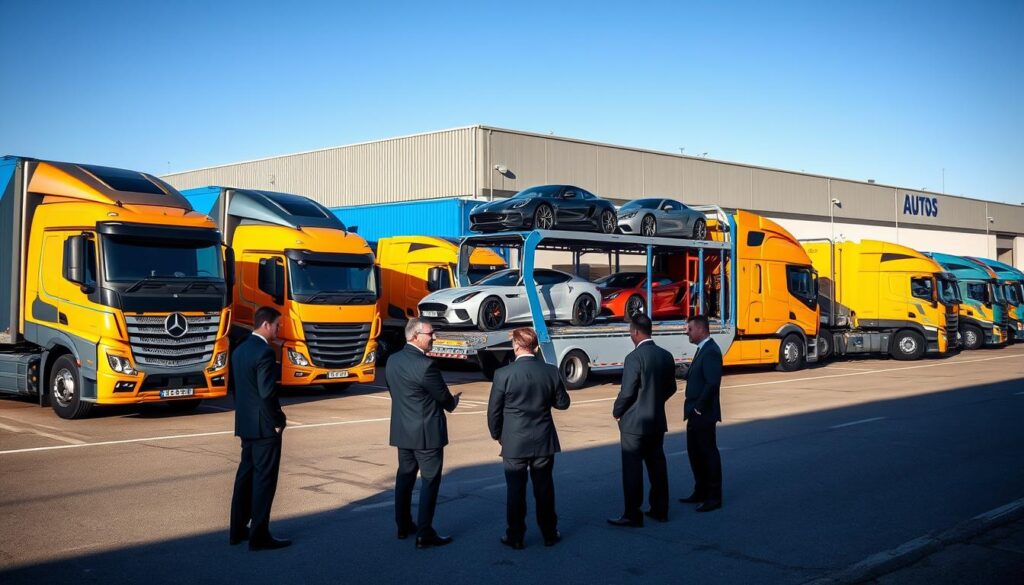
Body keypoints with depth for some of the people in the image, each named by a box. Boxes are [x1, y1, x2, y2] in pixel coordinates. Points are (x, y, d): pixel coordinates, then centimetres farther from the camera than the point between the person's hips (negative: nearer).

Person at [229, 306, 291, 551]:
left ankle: (238, 530, 23)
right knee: (264, 479, -2)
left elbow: (237, 386, 15)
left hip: (245, 424, 9)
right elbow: (267, 393, -23)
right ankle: (259, 535, 2)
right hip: (264, 426, -9)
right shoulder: (265, 352, -18)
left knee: (245, 475, 16)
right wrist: (278, 420, -12)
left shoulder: (239, 350, 10)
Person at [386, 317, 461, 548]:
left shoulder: (392, 361, 3)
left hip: (401, 431, 8)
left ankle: (404, 526, 27)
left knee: (405, 476, 17)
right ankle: (425, 534, 3)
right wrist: (453, 401, 10)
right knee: (429, 482, 1)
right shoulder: (425, 365, -22)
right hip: (426, 433, -8)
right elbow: (444, 398, -13)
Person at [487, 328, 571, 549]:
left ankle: (515, 537, 16)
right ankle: (549, 533, 23)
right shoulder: (551, 372, -7)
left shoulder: (503, 374, -14)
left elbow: (494, 411, -8)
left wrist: (497, 435, 9)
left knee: (516, 490, 8)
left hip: (514, 443, -2)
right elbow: (563, 402, 5)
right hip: (544, 441, 2)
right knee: (544, 488, 13)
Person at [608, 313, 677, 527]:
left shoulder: (635, 357, -19)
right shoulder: (666, 356, 4)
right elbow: (671, 388, 12)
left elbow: (627, 392, -18)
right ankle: (660, 509, 22)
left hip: (635, 423, -7)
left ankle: (632, 515, 4)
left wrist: (617, 412, -3)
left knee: (632, 470, 0)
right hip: (657, 422, 7)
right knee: (657, 466, 14)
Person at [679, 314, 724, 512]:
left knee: (708, 453, -1)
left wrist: (699, 407, -18)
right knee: (695, 452, 17)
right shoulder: (702, 349, 13)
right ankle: (700, 492, 28)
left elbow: (712, 383, -25)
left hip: (704, 414, -10)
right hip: (695, 414, 10)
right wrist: (692, 402, 9)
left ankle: (714, 497, 8)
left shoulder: (711, 351, -18)